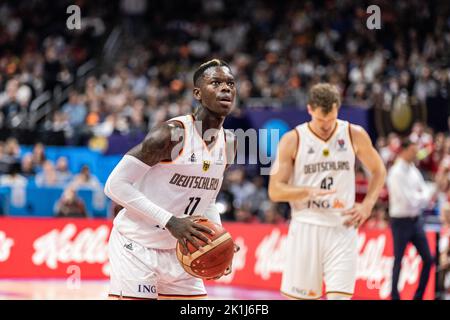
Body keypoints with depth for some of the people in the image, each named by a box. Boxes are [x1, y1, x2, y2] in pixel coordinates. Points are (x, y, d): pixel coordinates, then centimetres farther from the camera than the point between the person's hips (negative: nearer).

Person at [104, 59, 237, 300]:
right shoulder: (171, 133, -20)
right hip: (137, 247, -8)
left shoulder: (228, 143, 5)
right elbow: (115, 185, -21)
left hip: (176, 251, 8)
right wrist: (170, 222, -27)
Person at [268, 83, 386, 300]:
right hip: (306, 229, 0)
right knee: (295, 296, 3)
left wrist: (367, 205, 1)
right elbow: (275, 191, -5)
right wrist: (310, 191, -21)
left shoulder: (355, 135, 1)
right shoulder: (292, 140, -4)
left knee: (340, 296, -9)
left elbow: (378, 170, 16)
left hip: (342, 230, 0)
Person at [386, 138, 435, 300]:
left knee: (428, 259, 5)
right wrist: (426, 196, -4)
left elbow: (425, 190, 12)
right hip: (401, 221, -8)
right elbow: (408, 200, -20)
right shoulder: (396, 173, -15)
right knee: (398, 261, 0)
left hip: (416, 220, 8)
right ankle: (394, 296, 8)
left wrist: (424, 196, -11)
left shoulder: (413, 170, 10)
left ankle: (418, 296, 13)